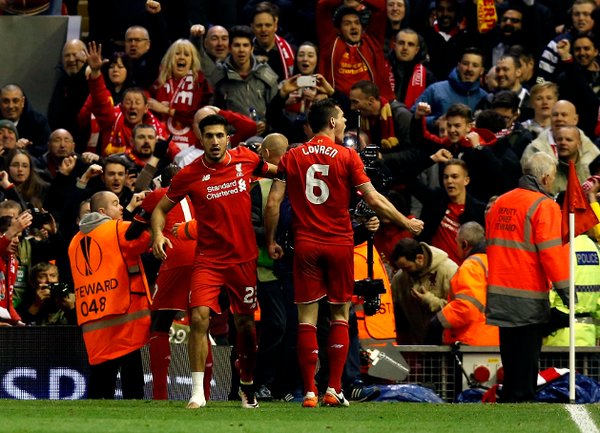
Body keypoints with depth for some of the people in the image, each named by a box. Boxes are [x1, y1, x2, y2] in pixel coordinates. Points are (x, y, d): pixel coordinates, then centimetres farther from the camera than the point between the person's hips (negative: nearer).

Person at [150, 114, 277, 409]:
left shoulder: (246, 159, -3)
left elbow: (280, 172, 17)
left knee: (245, 324, 11)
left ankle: (247, 386, 31)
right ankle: (198, 392, -13)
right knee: (199, 317, -19)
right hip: (208, 259, -2)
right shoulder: (189, 175, -8)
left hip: (244, 257, 2)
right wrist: (158, 235, -16)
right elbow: (161, 208, 2)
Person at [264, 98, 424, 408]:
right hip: (339, 243, -1)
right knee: (340, 315, 8)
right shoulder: (347, 157, -3)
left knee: (307, 317, 2)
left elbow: (273, 203, 0)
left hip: (305, 243, 2)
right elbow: (373, 199, -5)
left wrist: (270, 242, 11)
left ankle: (309, 391, -4)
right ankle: (333, 389, 3)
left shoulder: (292, 158, 4)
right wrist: (406, 223, 6)